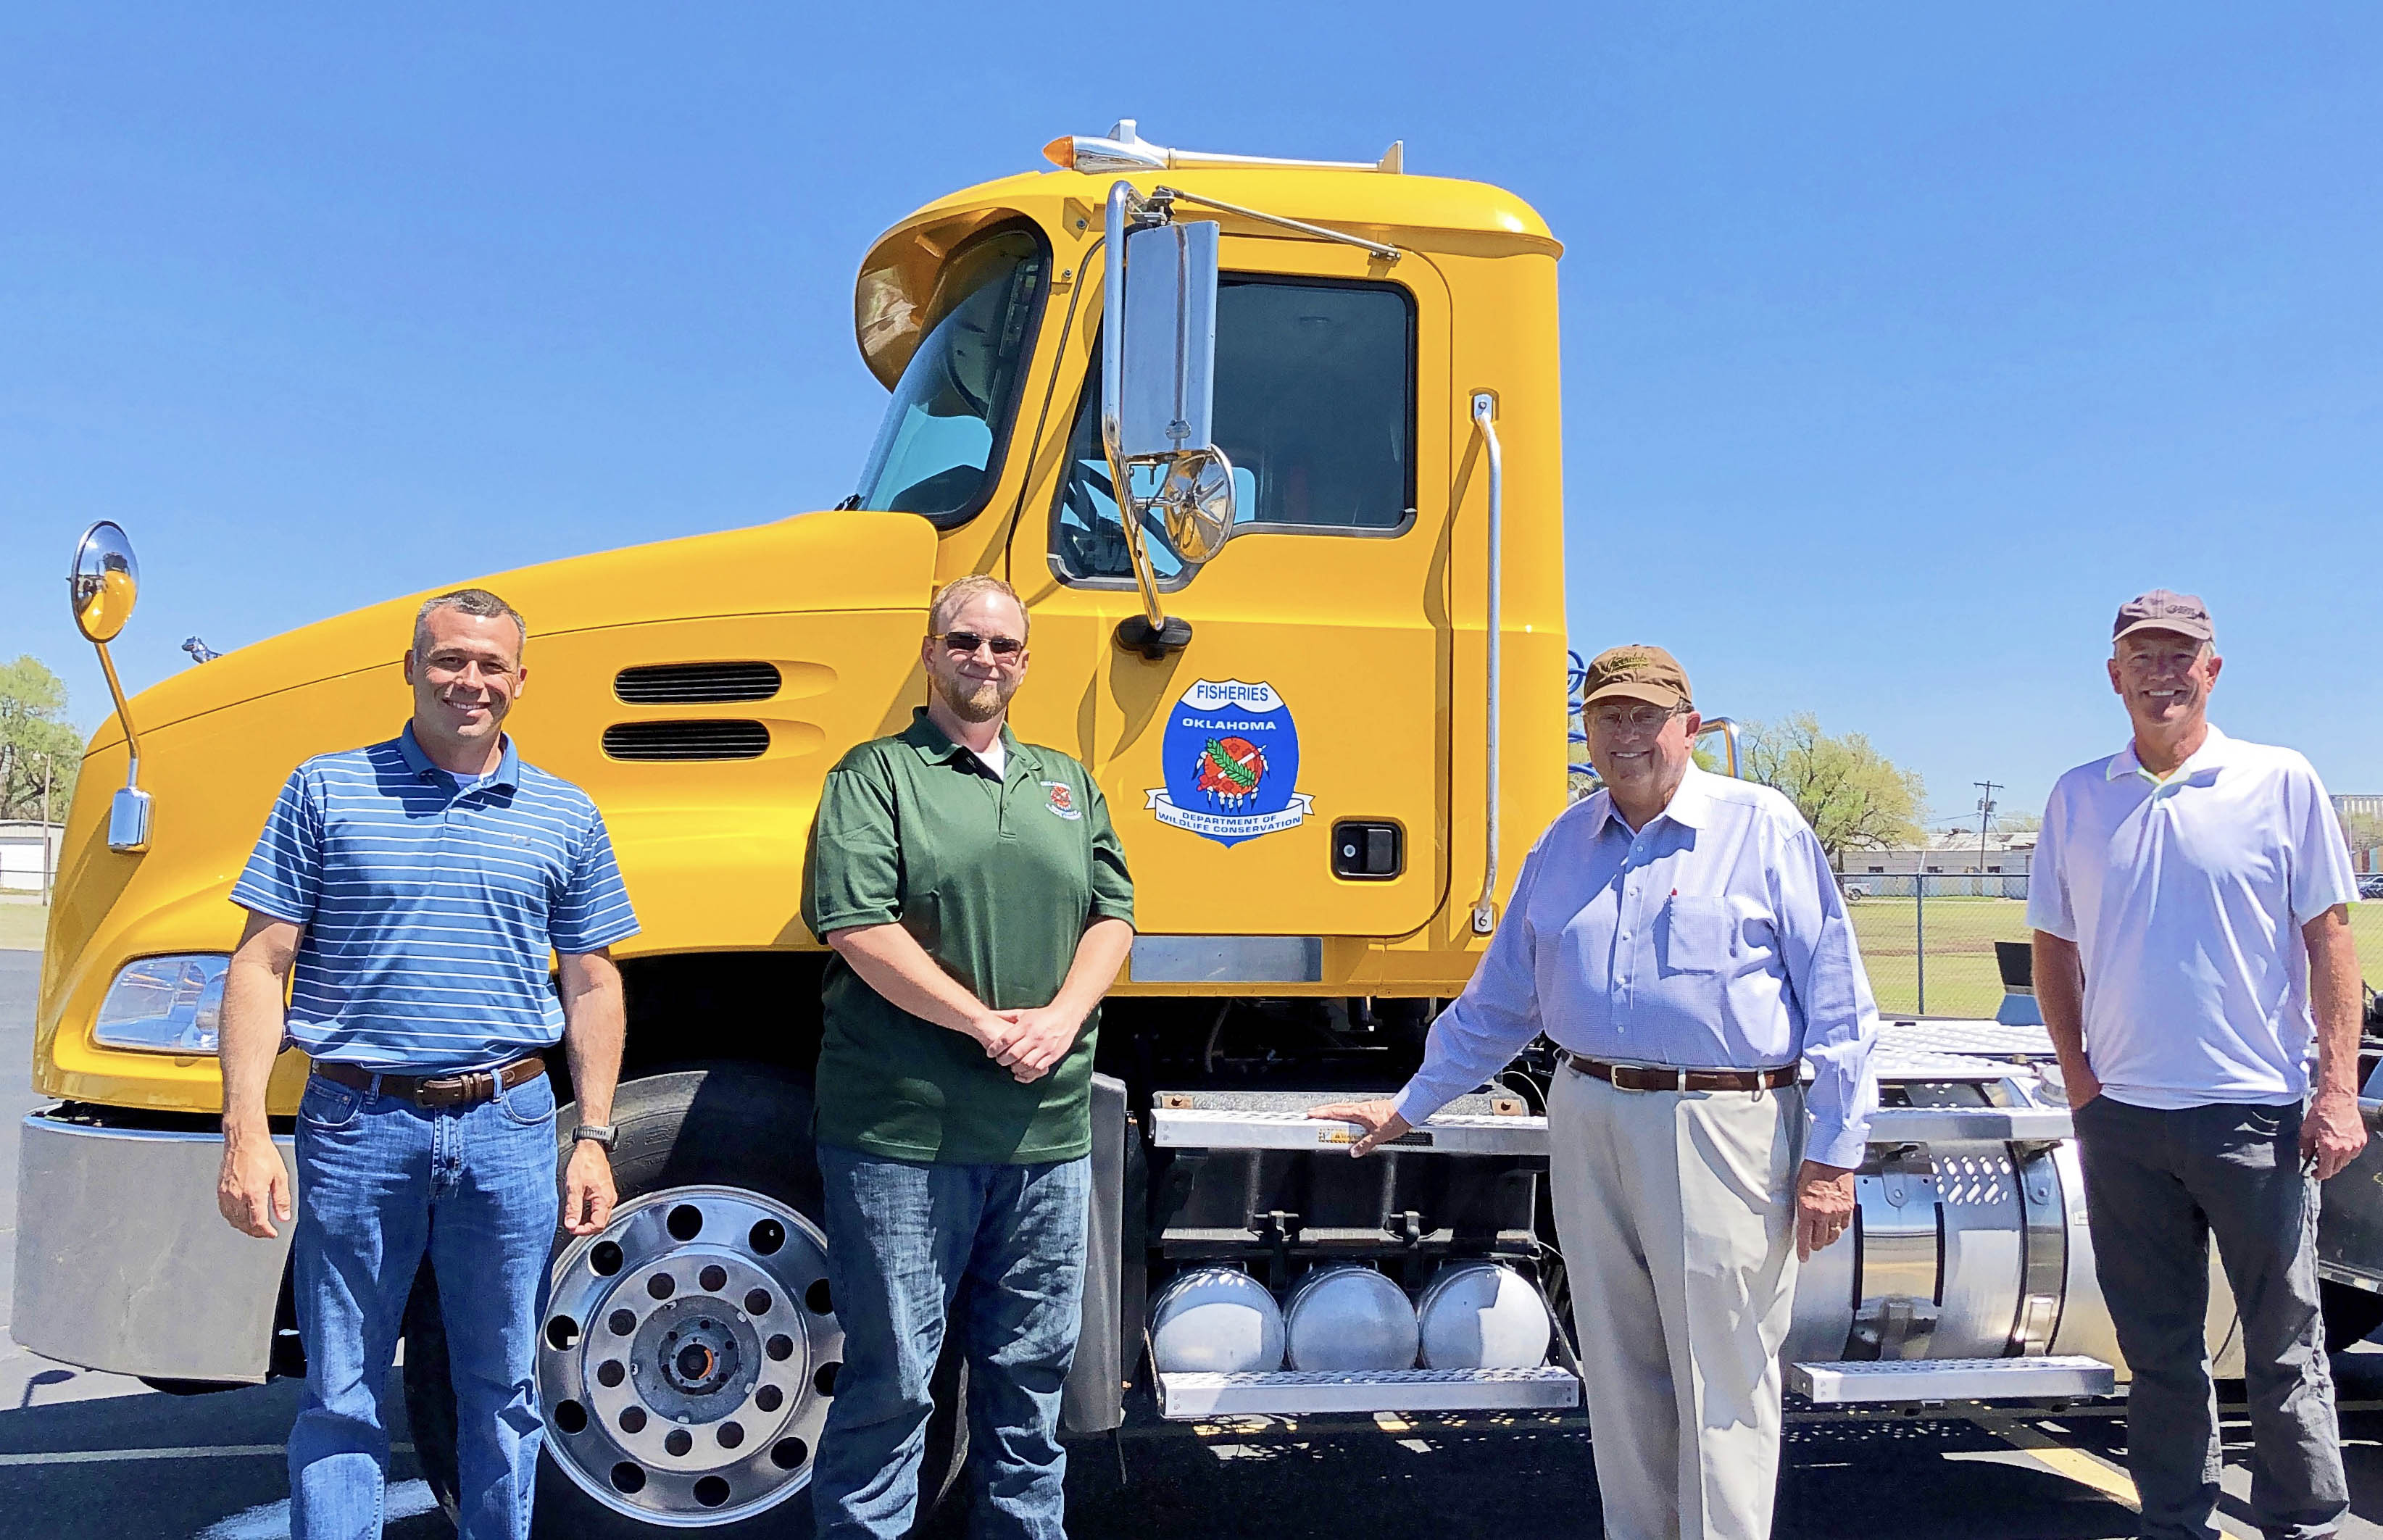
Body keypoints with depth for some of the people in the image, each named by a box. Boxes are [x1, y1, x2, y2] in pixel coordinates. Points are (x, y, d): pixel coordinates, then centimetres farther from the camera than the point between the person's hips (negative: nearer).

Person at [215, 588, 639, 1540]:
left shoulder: (566, 817, 6)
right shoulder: (327, 791, 2)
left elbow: (592, 986, 10)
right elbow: (262, 965, 0)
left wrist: (594, 1139, 4)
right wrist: (246, 1131, -8)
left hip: (509, 1129, 2)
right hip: (358, 1125, -1)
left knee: (502, 1391, 13)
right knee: (341, 1398, 8)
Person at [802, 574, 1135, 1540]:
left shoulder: (1067, 783, 17)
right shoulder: (877, 774, 0)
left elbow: (1111, 915, 12)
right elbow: (858, 926, -12)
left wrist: (1060, 1018, -7)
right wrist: (986, 1024, -15)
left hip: (1046, 1129, 5)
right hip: (905, 1128, -5)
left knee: (1031, 1368, 15)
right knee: (890, 1376, 2)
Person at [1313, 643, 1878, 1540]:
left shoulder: (1762, 827, -1)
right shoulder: (1562, 845, 13)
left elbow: (1836, 1002, -3)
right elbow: (1500, 1000, 21)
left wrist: (1831, 1157, -8)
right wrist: (1411, 1106, 21)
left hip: (1721, 1128, -5)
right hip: (1587, 1122, 5)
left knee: (1722, 1380, 1)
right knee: (1617, 1375, 13)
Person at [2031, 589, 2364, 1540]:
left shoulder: (2280, 783, 0)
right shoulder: (2078, 799, 7)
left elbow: (2328, 942, -1)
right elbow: (2054, 950, 12)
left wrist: (2338, 1088, -8)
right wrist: (2078, 1078, 4)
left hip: (2256, 1111, -2)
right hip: (2121, 1117, 3)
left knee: (2285, 1341, 6)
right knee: (2157, 1350, 13)